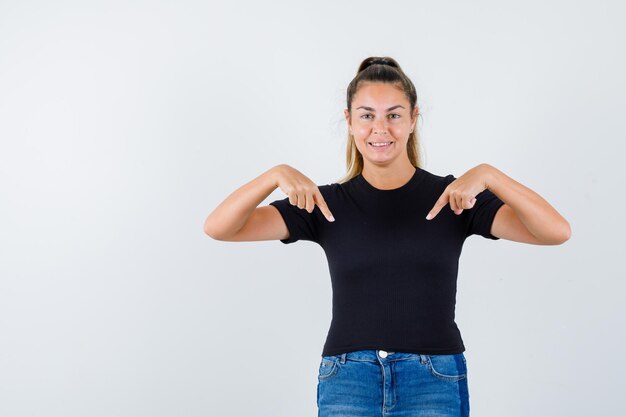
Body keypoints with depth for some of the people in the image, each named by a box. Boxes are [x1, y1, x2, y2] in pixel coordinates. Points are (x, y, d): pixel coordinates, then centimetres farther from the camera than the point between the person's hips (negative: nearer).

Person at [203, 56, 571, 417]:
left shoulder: (453, 197, 3)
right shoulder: (328, 204, 6)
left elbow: (557, 232, -9)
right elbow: (219, 227, -3)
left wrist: (487, 175, -22)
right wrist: (277, 174, -20)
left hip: (435, 385, 0)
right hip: (347, 385, 1)